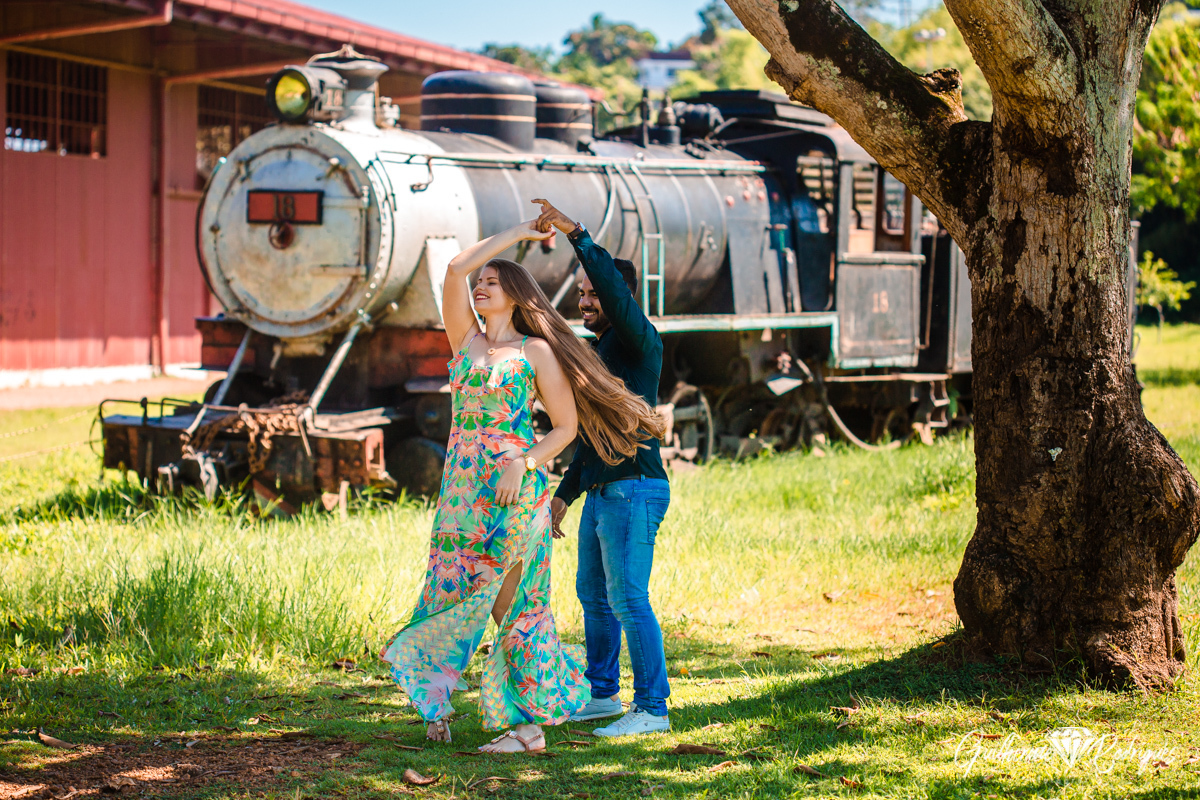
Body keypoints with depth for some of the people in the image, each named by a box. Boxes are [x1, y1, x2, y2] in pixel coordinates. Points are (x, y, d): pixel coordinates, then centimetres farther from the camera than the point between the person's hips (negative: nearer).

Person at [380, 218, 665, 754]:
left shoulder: (536, 351, 1)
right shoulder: (465, 341, 12)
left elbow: (567, 425, 0)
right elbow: (455, 268, 3)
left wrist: (523, 465, -14)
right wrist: (516, 233, 9)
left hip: (512, 491, -4)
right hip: (462, 487, 4)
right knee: (513, 602, 3)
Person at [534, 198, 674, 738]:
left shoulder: (639, 341, -11)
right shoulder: (597, 351, 17)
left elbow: (617, 291, -32)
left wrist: (575, 233, -33)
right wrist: (565, 492, 22)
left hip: (634, 492, -10)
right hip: (599, 492, 10)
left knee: (627, 598, -9)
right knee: (592, 594, 17)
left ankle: (652, 708, -2)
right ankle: (603, 694, 29)